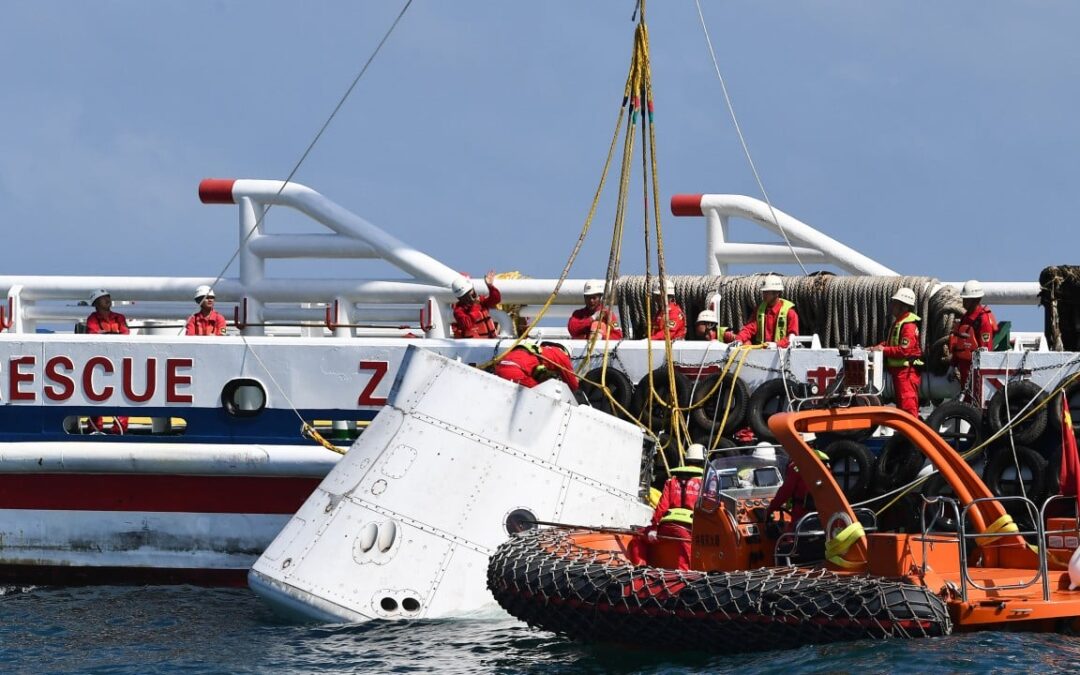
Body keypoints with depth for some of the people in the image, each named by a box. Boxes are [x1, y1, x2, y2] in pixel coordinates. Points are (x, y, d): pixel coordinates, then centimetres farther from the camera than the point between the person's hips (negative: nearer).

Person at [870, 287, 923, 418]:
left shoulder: (908, 325, -16)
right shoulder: (898, 322, 17)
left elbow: (905, 350, -23)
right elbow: (893, 343, 24)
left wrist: (884, 350, -17)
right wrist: (878, 347, 6)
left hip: (907, 371, -11)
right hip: (899, 370, 11)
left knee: (908, 406, -13)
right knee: (901, 406, 17)